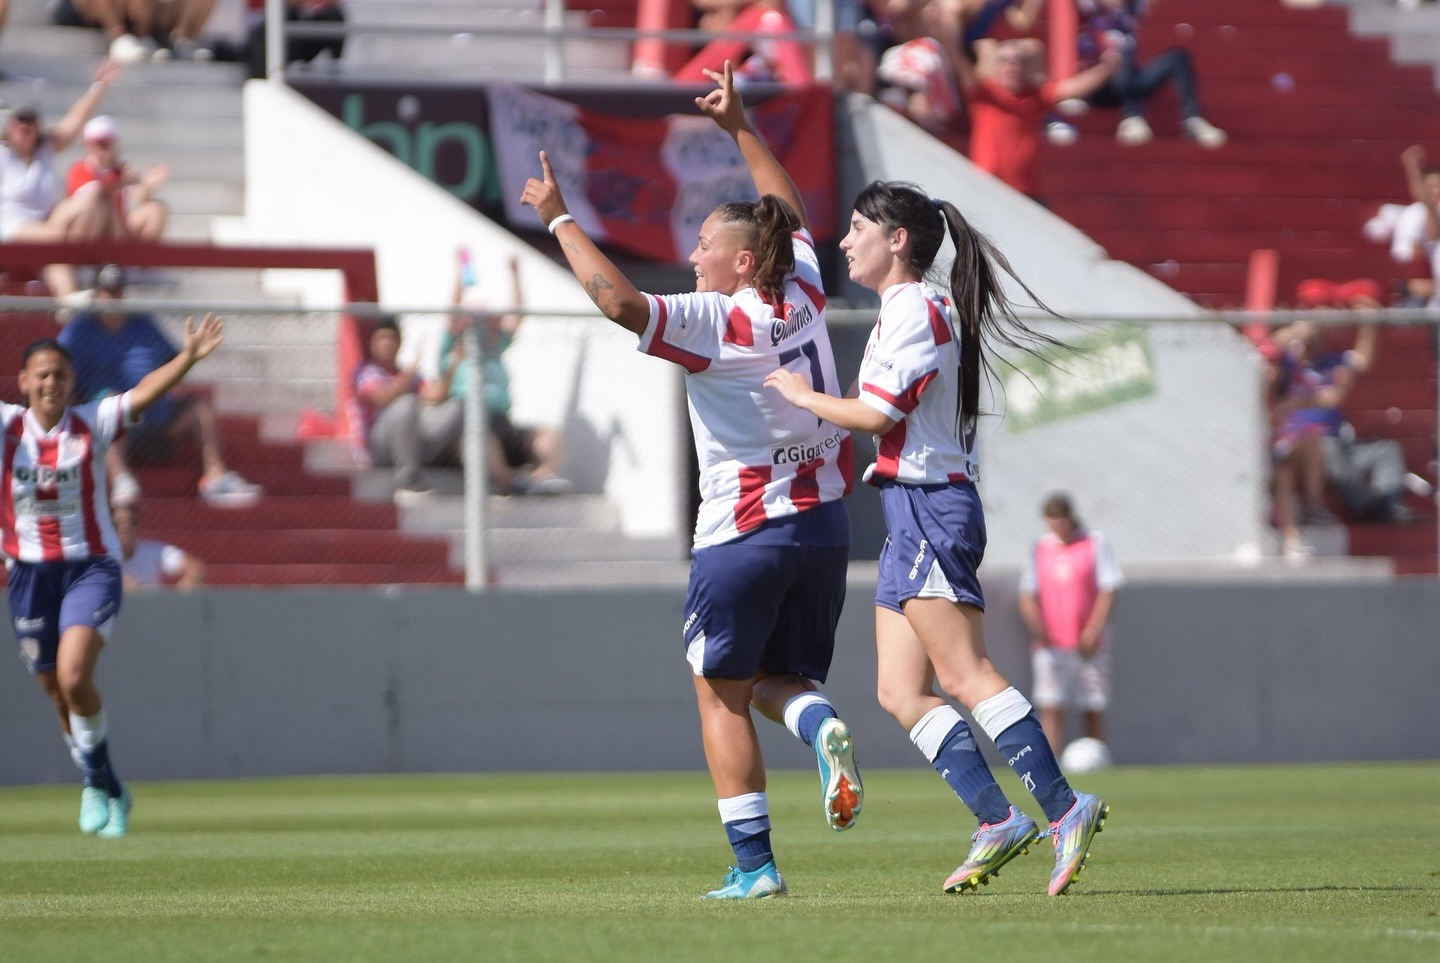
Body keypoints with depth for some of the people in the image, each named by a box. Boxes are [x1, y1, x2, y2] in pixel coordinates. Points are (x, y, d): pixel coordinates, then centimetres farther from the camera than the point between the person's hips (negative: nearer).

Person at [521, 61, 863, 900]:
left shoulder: (714, 322, -15)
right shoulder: (802, 296, 5)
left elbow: (618, 300, -28)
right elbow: (791, 213, 23)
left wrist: (560, 219, -18)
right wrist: (740, 127, 29)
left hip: (745, 532, -6)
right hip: (826, 520, 6)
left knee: (723, 697, 6)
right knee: (780, 679, 19)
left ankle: (754, 863, 1)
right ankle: (823, 728, -17)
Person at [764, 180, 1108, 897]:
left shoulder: (916, 311, -11)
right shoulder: (901, 311, 20)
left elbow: (878, 414, -19)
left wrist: (804, 396, -5)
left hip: (930, 508, -10)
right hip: (911, 513, 10)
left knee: (964, 676, -14)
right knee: (900, 691, 5)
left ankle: (1064, 808, -17)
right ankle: (998, 822, 1)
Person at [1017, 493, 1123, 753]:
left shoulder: (1095, 544, 2)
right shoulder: (1041, 548, 9)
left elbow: (1108, 591, -2)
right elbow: (1027, 595, 8)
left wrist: (1094, 629, -15)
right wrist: (1037, 627, -11)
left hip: (1088, 645, -1)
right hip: (1050, 645, 1)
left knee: (1094, 710, 4)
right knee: (1050, 709, -10)